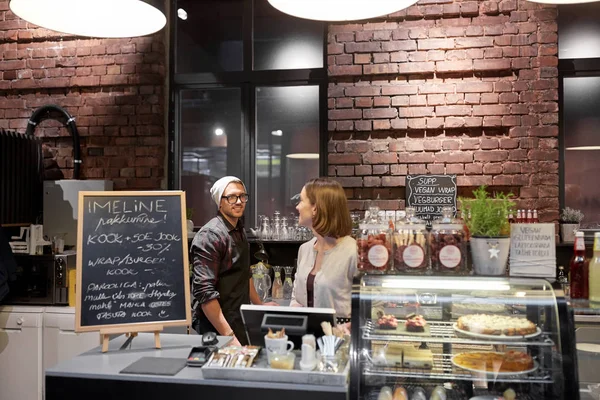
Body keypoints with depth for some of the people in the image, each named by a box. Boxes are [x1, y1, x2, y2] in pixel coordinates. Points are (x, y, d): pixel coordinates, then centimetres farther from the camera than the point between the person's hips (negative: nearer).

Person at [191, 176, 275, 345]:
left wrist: (259, 305, 26)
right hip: (218, 326, -8)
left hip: (240, 322, 8)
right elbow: (205, 292, -24)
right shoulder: (210, 236, -18)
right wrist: (228, 336, -26)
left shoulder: (239, 231, 9)